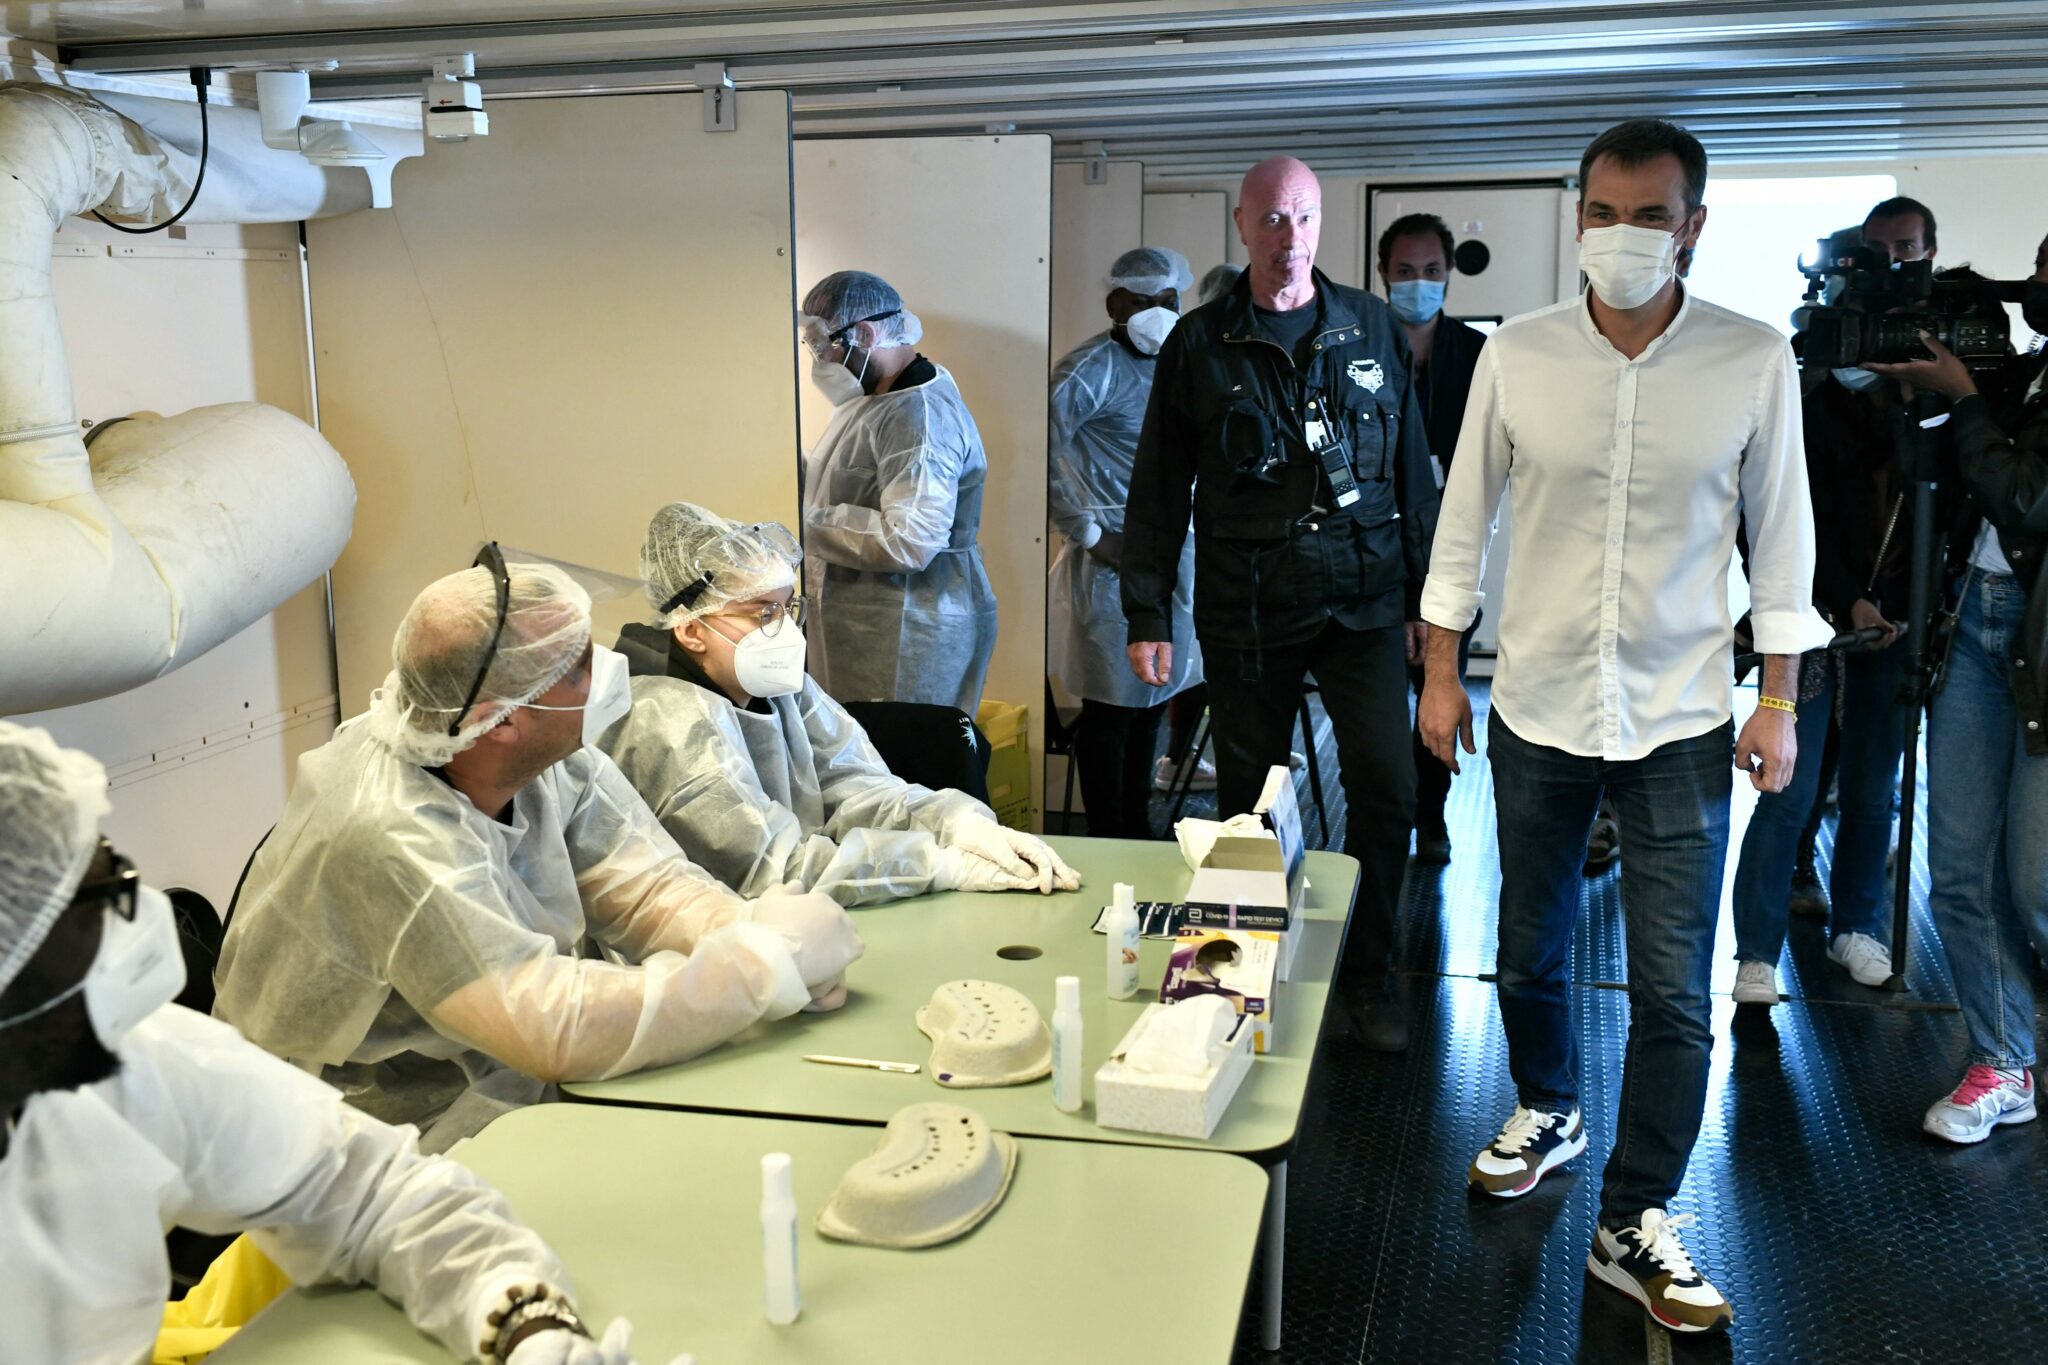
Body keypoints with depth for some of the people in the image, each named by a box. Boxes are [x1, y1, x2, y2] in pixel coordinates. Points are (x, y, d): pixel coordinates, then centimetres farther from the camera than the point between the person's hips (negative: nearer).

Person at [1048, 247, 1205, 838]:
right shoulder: (1093, 367, -13)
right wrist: (1089, 534, -19)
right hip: (1118, 560, -8)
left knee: (1151, 701, 15)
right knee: (1111, 708, -1)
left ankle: (1138, 832, 27)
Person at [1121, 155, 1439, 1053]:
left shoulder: (1371, 329, 7)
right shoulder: (1200, 344, 2)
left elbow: (1413, 469, 10)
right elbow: (1158, 490, 4)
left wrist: (1426, 596, 8)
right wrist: (1147, 614, -2)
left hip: (1362, 603, 1)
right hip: (1244, 610, -1)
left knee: (1387, 791, -4)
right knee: (1248, 806, 8)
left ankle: (1366, 977, 15)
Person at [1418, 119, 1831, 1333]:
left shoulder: (1755, 359, -6)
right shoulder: (1518, 353, -4)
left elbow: (1781, 535, 1)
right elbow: (1467, 516, 4)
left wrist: (1780, 703, 0)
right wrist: (1443, 671, 5)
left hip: (1680, 721, -1)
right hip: (1538, 708, 2)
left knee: (1675, 992, -1)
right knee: (1531, 948, 17)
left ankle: (1636, 1224, 16)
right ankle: (1548, 1111, 45)